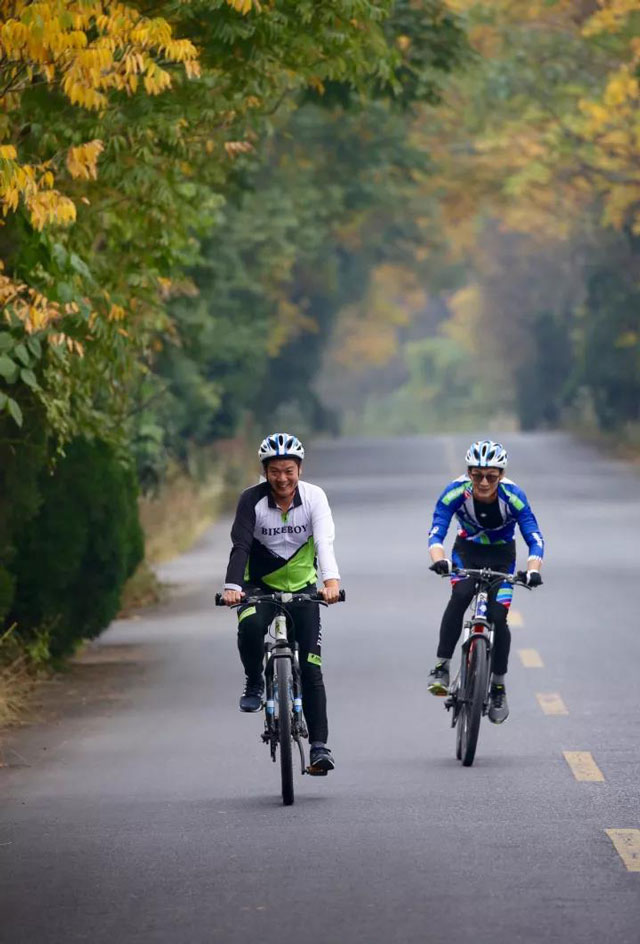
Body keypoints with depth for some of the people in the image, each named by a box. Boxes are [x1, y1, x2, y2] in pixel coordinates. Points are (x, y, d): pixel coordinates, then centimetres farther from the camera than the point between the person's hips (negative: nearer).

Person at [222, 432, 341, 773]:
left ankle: (319, 745, -3)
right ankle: (254, 683, -7)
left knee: (310, 667, -6)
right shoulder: (252, 499, -16)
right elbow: (241, 546, -26)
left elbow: (325, 542, -28)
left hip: (302, 587, 1)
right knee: (250, 627, -35)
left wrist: (331, 580, -46)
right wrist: (232, 587, -43)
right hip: (260, 585, -1)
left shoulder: (314, 497, -15)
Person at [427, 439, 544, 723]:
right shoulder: (457, 492, -27)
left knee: (497, 617, -13)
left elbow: (534, 539, -29)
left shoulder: (513, 496, -27)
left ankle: (498, 686, 8)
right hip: (467, 551, 0)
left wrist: (532, 570, -48)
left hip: (501, 556, 0)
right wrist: (439, 560, -53)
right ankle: (441, 667, -25)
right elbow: (436, 533, -32)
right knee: (460, 596, -30)